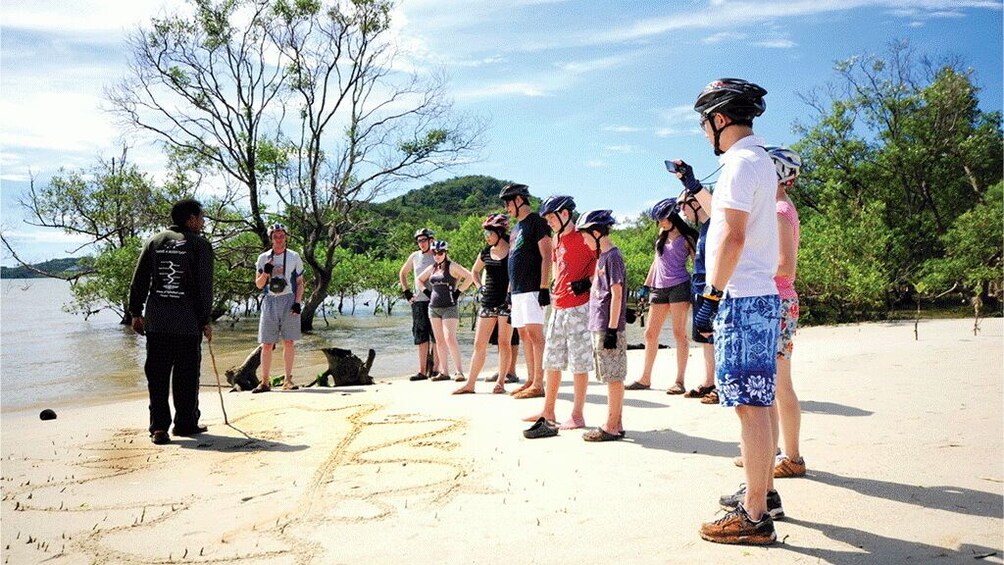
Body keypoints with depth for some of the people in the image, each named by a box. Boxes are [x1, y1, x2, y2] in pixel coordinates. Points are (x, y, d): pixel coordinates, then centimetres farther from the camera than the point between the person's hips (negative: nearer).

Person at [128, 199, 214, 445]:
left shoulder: (154, 242, 10)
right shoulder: (200, 245, -2)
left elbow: (138, 281, 9)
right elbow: (204, 286, -5)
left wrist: (136, 312, 15)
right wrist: (206, 320, 0)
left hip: (155, 322, 3)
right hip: (188, 323, -3)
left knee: (157, 375, 6)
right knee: (186, 375, 7)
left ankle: (159, 427, 1)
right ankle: (186, 423, 16)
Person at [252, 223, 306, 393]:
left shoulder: (294, 257, 8)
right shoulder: (263, 258, 10)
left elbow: (300, 283, 8)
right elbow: (258, 284, 10)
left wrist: (297, 302, -5)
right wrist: (266, 272, -9)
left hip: (289, 301, -1)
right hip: (270, 301, 1)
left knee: (289, 342, 1)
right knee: (267, 344, -1)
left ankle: (287, 379, 9)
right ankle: (265, 381, 3)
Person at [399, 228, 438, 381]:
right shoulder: (414, 256, 9)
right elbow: (402, 273, 23)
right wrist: (406, 292, 13)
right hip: (418, 301, 3)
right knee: (421, 337, 4)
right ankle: (422, 371, 8)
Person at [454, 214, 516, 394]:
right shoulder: (486, 252, 9)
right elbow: (474, 271, 26)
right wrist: (480, 286, 11)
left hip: (507, 301, -5)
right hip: (488, 302, 5)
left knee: (504, 343, 0)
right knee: (479, 344, 5)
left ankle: (500, 382, 9)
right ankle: (470, 383, 9)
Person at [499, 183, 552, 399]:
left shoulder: (536, 221, -7)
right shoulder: (517, 227, 21)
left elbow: (546, 256, -14)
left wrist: (544, 288, -20)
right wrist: (510, 290, 21)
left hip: (533, 289, -9)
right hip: (518, 290, 10)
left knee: (534, 333, -10)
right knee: (523, 335, 10)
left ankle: (538, 385, -8)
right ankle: (531, 380, 16)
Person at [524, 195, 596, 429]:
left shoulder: (582, 237, -9)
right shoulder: (556, 240, 16)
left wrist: (587, 282, -20)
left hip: (578, 308, -9)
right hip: (558, 308, 9)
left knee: (579, 362, -3)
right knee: (551, 360, 12)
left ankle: (578, 415, 4)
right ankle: (548, 411, 22)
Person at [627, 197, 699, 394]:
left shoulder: (686, 238, -1)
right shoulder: (662, 235, 16)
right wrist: (647, 285, 19)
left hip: (679, 286, -6)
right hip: (659, 288, 6)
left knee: (679, 332, -6)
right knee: (650, 334, 5)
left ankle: (679, 381, -3)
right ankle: (645, 379, 13)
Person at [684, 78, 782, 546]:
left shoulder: (740, 163, -12)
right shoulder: (760, 160, 19)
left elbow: (732, 236, -21)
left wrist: (710, 298, -20)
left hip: (741, 299, -10)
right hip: (761, 297, 11)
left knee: (750, 406, -7)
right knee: (756, 403, 17)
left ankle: (754, 518, -1)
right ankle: (763, 492, 29)